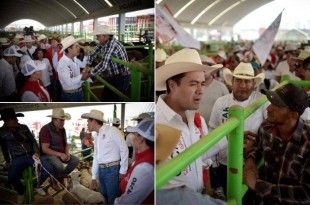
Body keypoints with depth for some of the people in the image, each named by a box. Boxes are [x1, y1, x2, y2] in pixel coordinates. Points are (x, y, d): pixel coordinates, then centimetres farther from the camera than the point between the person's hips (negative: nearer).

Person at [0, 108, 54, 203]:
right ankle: (21, 192, 3)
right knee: (12, 178, -32)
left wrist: (36, 152, -7)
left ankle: (37, 185, 12)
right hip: (17, 158, -2)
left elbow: (33, 140, 8)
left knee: (49, 168, -19)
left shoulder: (24, 127, 4)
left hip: (31, 155, 2)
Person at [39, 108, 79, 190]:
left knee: (75, 160, -11)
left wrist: (67, 153, -9)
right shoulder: (46, 129, -18)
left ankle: (61, 177, 8)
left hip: (61, 154, 8)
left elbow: (66, 144, 14)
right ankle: (54, 181, -3)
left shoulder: (62, 129, 7)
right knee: (59, 166, -35)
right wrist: (60, 154, -32)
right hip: (48, 154, -8)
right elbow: (45, 149, -24)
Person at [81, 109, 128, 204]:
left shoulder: (111, 130, -9)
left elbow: (124, 149, -10)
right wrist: (93, 177, 20)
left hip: (112, 169, -8)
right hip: (101, 170, 8)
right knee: (105, 197, 16)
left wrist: (123, 171, -11)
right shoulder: (97, 137, 15)